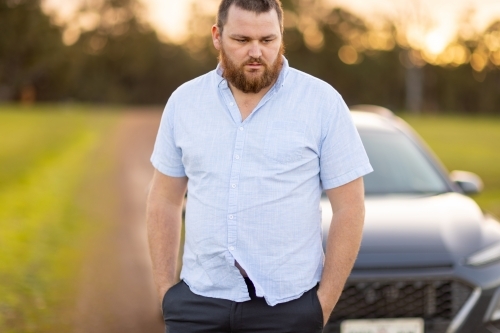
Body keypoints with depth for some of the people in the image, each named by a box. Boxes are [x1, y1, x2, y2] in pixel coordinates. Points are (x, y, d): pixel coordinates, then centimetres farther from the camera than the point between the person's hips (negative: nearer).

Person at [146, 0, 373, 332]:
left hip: (286, 305, -2)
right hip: (197, 301, 2)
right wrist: (165, 287, 5)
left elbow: (349, 209, -3)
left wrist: (324, 304, -6)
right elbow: (164, 202, 11)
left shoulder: (323, 102, -4)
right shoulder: (184, 101, 5)